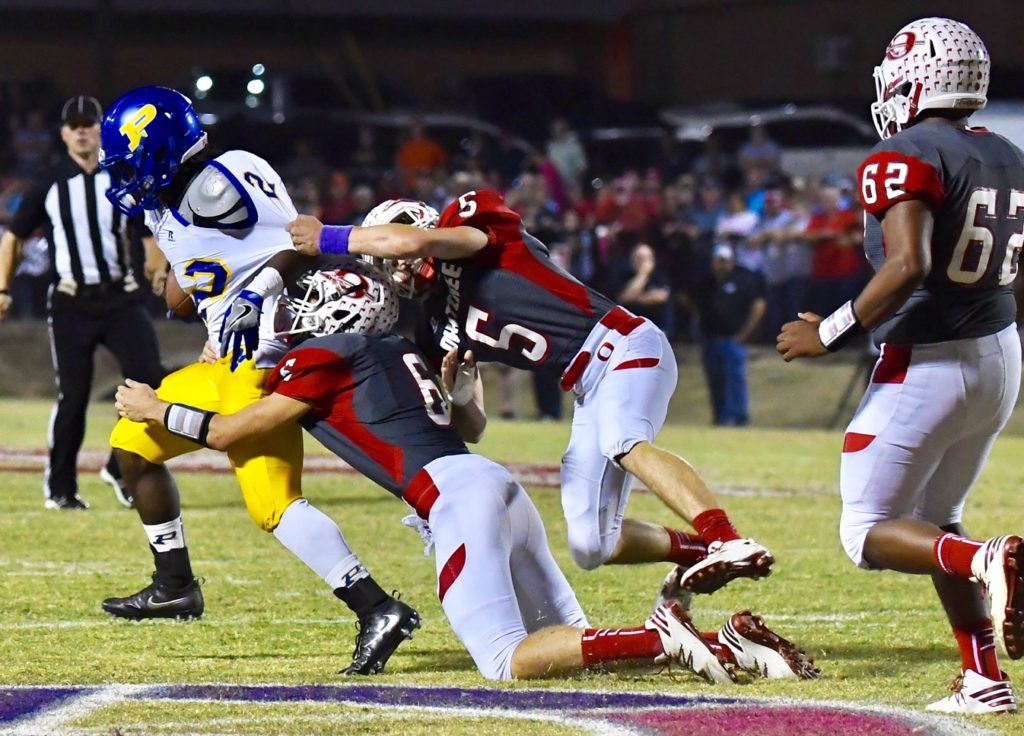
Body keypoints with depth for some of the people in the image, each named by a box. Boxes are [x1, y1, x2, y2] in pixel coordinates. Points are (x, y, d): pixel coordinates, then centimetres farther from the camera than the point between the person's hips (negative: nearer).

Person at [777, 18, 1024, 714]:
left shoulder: (906, 160, -15)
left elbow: (908, 266, -27)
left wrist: (831, 334, -18)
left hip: (925, 365, -8)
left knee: (869, 533, 3)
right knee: (934, 522, 22)